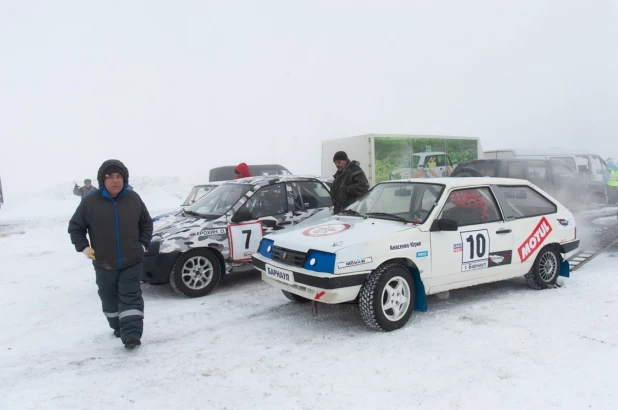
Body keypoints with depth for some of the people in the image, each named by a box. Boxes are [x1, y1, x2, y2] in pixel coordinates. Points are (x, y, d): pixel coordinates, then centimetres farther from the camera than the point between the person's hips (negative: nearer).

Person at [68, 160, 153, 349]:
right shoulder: (90, 202, -8)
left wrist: (143, 243, 1)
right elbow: (75, 227, 3)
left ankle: (132, 334, -7)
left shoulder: (134, 199, -1)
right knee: (110, 299, 15)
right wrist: (83, 247, -7)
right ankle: (118, 327, 35)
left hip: (132, 262, 0)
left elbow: (147, 223, 11)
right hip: (103, 264, 1)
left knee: (131, 297, -5)